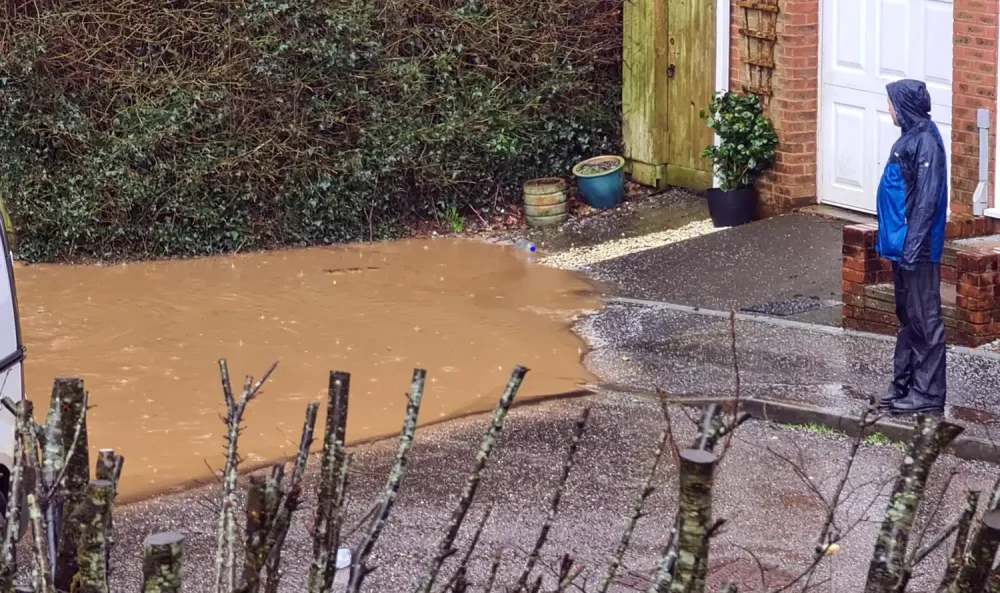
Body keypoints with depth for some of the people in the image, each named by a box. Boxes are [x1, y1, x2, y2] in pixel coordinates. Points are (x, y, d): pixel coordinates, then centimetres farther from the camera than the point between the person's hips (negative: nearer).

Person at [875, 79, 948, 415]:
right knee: (907, 318, 15)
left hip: (917, 248, -10)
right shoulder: (910, 137, 12)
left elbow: (927, 199, -21)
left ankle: (928, 394, -1)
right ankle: (904, 385, 23)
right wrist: (890, 238, 19)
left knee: (924, 321, -4)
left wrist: (912, 246, -23)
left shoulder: (926, 142, -17)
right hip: (902, 245, 10)